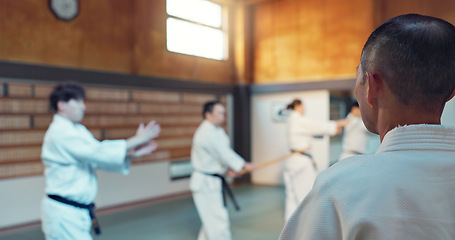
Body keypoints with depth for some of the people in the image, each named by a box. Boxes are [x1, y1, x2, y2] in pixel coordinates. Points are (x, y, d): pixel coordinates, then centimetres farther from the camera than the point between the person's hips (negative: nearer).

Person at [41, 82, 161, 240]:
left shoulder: (78, 130, 11)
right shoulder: (60, 133, -20)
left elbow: (98, 159, 3)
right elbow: (99, 153, -27)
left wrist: (132, 154, -13)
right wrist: (138, 139, -22)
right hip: (64, 214, -9)